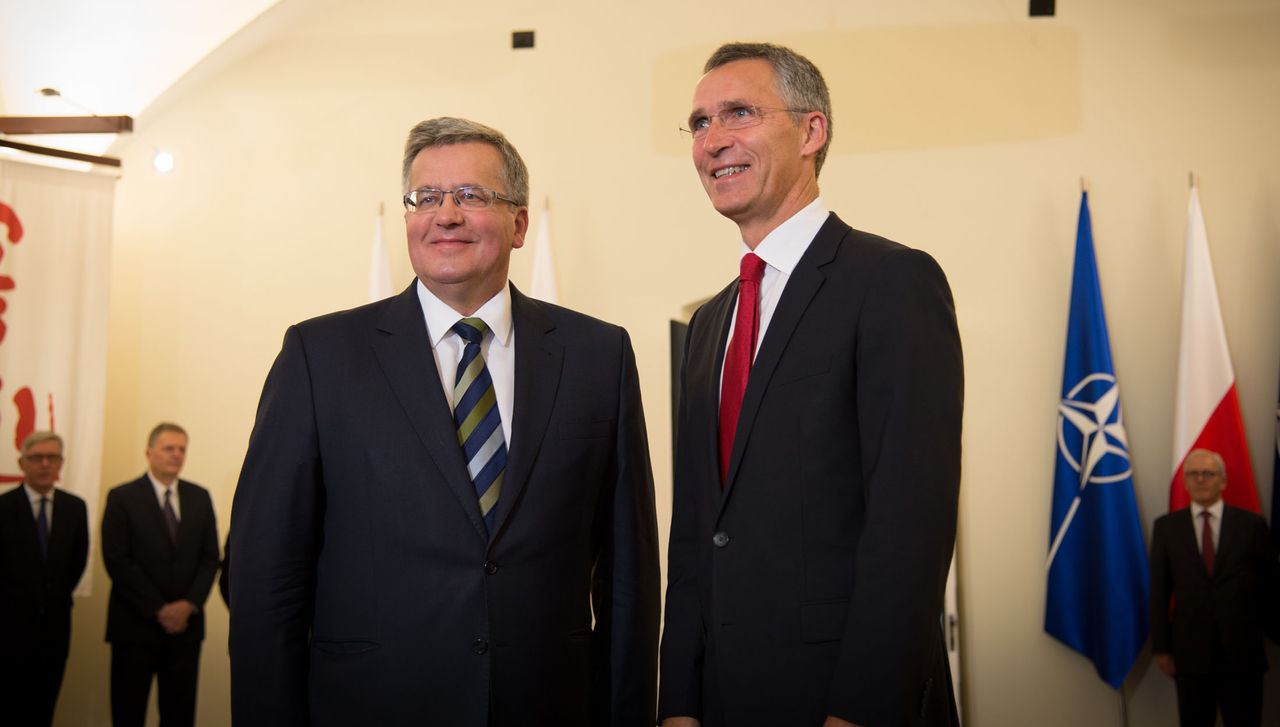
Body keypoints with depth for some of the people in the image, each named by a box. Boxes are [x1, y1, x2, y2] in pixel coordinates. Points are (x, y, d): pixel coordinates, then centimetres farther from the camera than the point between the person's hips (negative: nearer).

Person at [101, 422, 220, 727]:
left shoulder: (199, 497, 11)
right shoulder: (122, 497, 0)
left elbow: (210, 557, 9)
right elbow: (117, 561, -7)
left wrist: (189, 604, -6)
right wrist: (159, 609, -11)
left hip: (185, 622, 3)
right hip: (136, 624, -3)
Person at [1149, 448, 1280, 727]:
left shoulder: (1251, 523, 3)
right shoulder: (1166, 526, 4)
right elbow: (1159, 591, 3)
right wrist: (1161, 647, 1)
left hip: (1242, 651, 0)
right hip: (1190, 650, 0)